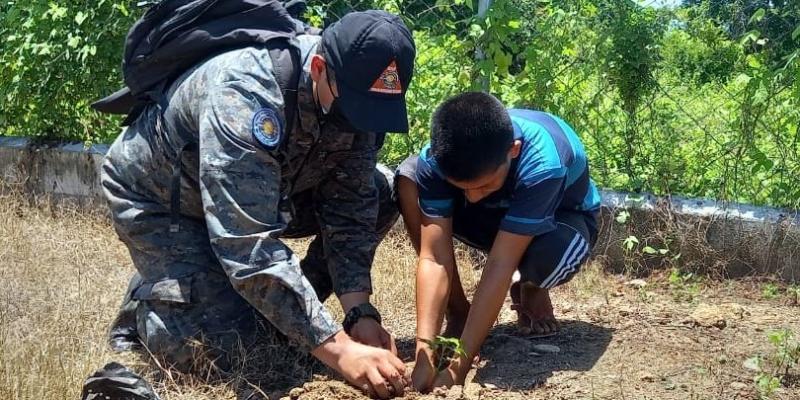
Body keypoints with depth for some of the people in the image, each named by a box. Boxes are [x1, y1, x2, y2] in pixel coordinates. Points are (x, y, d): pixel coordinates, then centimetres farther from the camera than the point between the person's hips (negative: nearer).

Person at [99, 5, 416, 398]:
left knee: (381, 192, -10)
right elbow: (248, 245, -46)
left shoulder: (358, 89, -20)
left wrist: (359, 312, -27)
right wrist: (338, 348, -48)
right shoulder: (244, 93, -40)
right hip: (158, 196, -6)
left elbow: (349, 207, -14)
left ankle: (289, 311, 3)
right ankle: (144, 304, 10)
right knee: (218, 347, -22)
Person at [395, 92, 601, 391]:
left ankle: (530, 289, -1)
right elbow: (434, 257, -34)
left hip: (559, 217, -3)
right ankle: (457, 312, -12)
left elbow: (500, 265, -43)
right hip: (494, 214, 3)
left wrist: (459, 365, -45)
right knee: (408, 177, -24)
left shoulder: (541, 164, -41)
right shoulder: (438, 158, -31)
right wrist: (425, 354, -45)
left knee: (552, 255, -41)